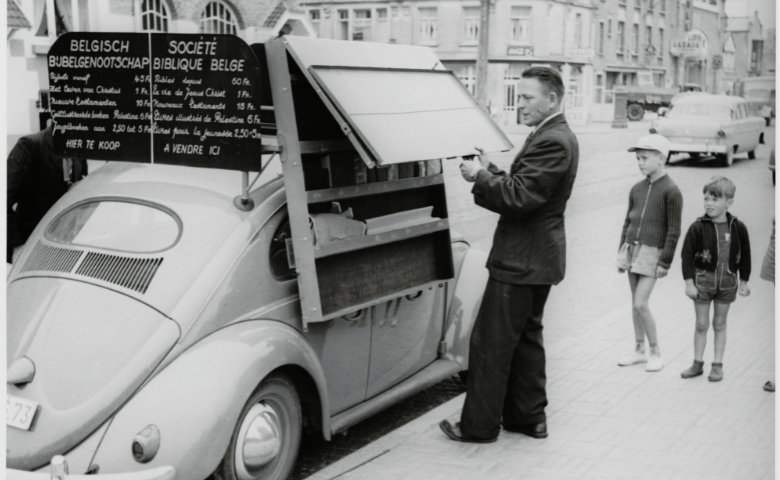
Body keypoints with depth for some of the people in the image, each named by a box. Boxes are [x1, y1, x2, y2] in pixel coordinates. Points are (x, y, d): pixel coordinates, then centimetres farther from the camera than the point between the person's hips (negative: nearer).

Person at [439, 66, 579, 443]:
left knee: (489, 344, -1)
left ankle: (479, 425, 9)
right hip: (535, 258, 11)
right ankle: (529, 416, 29)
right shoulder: (556, 137, 14)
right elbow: (520, 188, 14)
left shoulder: (552, 142, -21)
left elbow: (518, 197, -27)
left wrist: (480, 175, -16)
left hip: (521, 262, -11)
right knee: (525, 338, 19)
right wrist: (489, 171, 1)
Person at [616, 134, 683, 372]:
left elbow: (674, 230, -9)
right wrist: (621, 252, 11)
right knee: (635, 303, 10)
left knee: (641, 304, -10)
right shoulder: (637, 189, 9)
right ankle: (639, 350, 20)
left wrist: (665, 263, -11)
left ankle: (655, 352, 5)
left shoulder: (671, 191, -9)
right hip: (632, 248, 6)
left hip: (652, 252, -6)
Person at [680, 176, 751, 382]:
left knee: (720, 324, 10)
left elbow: (745, 255, 6)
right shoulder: (698, 228, -10)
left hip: (727, 281, 1)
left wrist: (744, 281, 8)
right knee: (701, 324, 7)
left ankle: (718, 365, 18)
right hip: (703, 280, -1)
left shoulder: (738, 228, -4)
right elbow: (687, 255, -8)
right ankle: (698, 363, 19)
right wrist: (689, 282, -11)